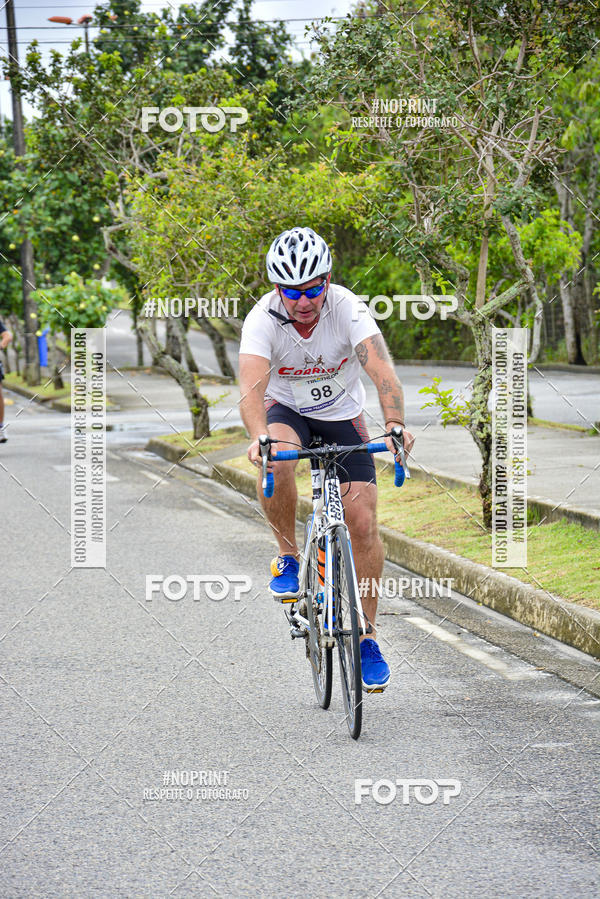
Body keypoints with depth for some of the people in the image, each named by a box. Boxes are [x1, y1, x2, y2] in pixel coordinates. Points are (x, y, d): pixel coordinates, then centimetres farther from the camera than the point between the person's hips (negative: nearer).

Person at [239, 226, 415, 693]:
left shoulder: (349, 309, -27)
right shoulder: (263, 320, -27)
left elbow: (383, 371, -39)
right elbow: (252, 389, -40)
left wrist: (395, 424, -57)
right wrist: (259, 437, -60)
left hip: (343, 415, 1)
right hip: (286, 409, -1)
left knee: (364, 523, -9)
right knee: (277, 464, -36)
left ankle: (367, 637, 6)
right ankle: (289, 557, -11)